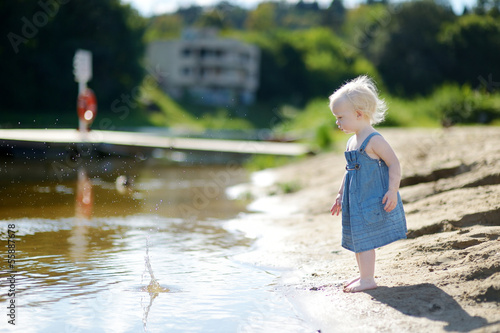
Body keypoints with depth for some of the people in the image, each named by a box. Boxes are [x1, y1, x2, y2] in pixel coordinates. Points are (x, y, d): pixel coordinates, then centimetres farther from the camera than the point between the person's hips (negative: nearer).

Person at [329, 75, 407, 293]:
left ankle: (367, 280, 2)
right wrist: (341, 195, 24)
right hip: (356, 200, 9)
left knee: (364, 239, -6)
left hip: (372, 201, -9)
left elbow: (394, 164, -16)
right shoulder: (352, 142, 11)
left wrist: (392, 191, -22)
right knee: (357, 239, 15)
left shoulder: (374, 140, -16)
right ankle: (364, 274, 28)